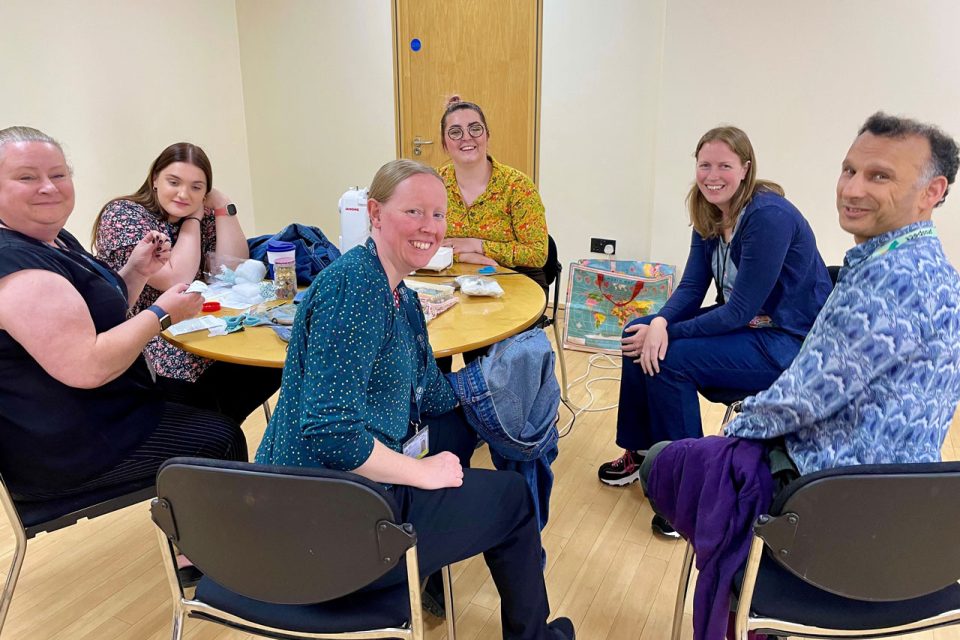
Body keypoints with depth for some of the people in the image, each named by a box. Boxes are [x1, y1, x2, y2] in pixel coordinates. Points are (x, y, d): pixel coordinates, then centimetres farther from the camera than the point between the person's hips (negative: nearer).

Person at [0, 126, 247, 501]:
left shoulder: (57, 240, 6)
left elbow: (100, 313, 17)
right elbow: (87, 367, -31)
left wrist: (136, 271, 0)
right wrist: (162, 314, -19)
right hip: (62, 452, -10)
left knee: (208, 408, 23)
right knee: (221, 439, -1)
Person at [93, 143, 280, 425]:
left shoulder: (202, 216, 5)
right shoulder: (122, 215, -12)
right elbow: (175, 280, -22)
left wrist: (222, 206, -6)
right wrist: (192, 218, -11)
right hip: (150, 349, -6)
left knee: (269, 365, -10)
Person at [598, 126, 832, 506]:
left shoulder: (769, 216, -24)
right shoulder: (710, 215, 1)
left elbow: (740, 310, -25)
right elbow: (691, 288, 0)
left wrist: (669, 332, -22)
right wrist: (660, 324, -20)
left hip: (788, 343, -8)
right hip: (743, 324, 9)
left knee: (669, 358, -24)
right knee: (638, 334, -2)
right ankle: (640, 451, 13)